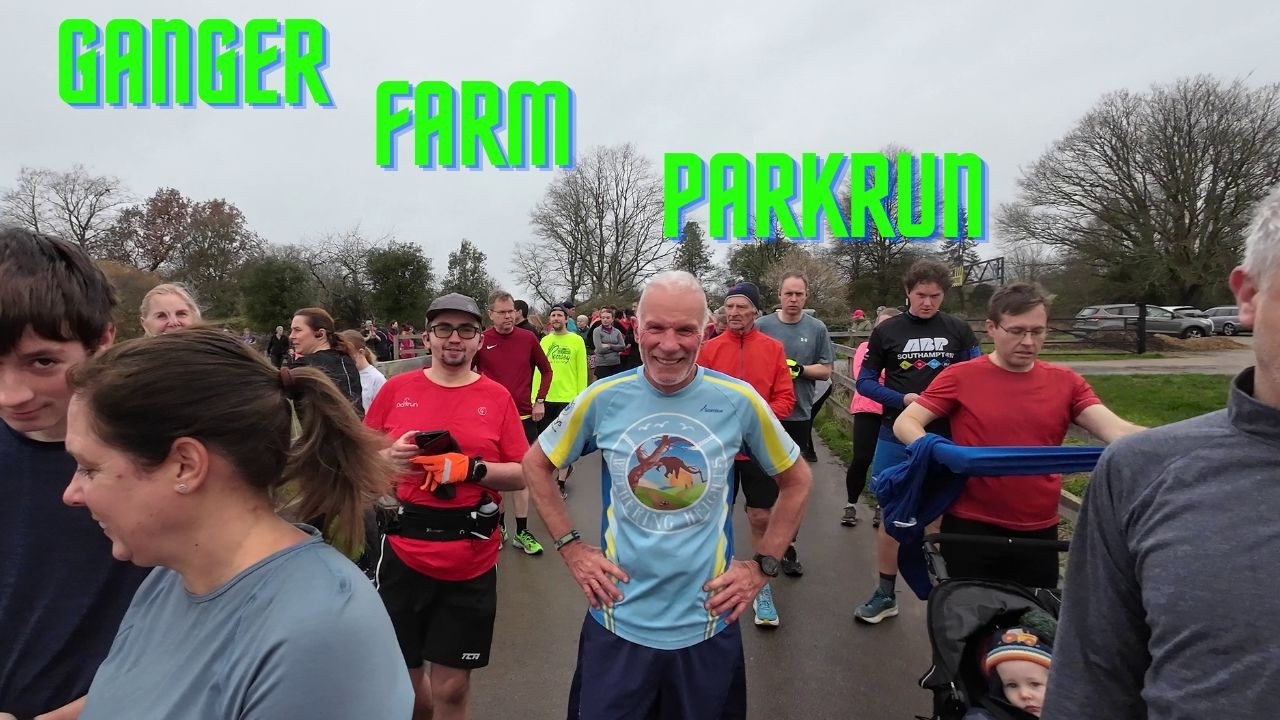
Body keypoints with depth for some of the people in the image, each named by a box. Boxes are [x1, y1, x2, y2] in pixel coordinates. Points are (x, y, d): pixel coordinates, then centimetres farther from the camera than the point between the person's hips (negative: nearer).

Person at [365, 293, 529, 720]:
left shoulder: (497, 397, -2)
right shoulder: (396, 389, 2)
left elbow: (522, 476, -2)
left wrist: (471, 468, -17)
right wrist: (390, 456, -11)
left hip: (470, 560, -1)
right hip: (403, 552, 2)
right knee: (399, 676, 17)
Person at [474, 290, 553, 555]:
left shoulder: (528, 338, -1)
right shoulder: (481, 341, -6)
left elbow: (546, 369, 9)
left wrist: (540, 401, 3)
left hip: (523, 417, 1)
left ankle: (522, 532, 18)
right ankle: (497, 526, 28)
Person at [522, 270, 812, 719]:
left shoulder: (739, 400, -11)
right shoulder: (602, 398, -11)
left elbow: (797, 481, 4)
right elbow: (537, 464, 5)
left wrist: (763, 566, -1)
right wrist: (571, 548, -2)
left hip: (707, 623, 0)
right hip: (618, 621, 0)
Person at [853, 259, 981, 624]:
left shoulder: (959, 330, 2)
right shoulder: (887, 331, 0)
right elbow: (865, 381, 2)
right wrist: (902, 399, -15)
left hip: (947, 437, 1)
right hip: (897, 437, 0)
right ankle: (885, 594, 20)